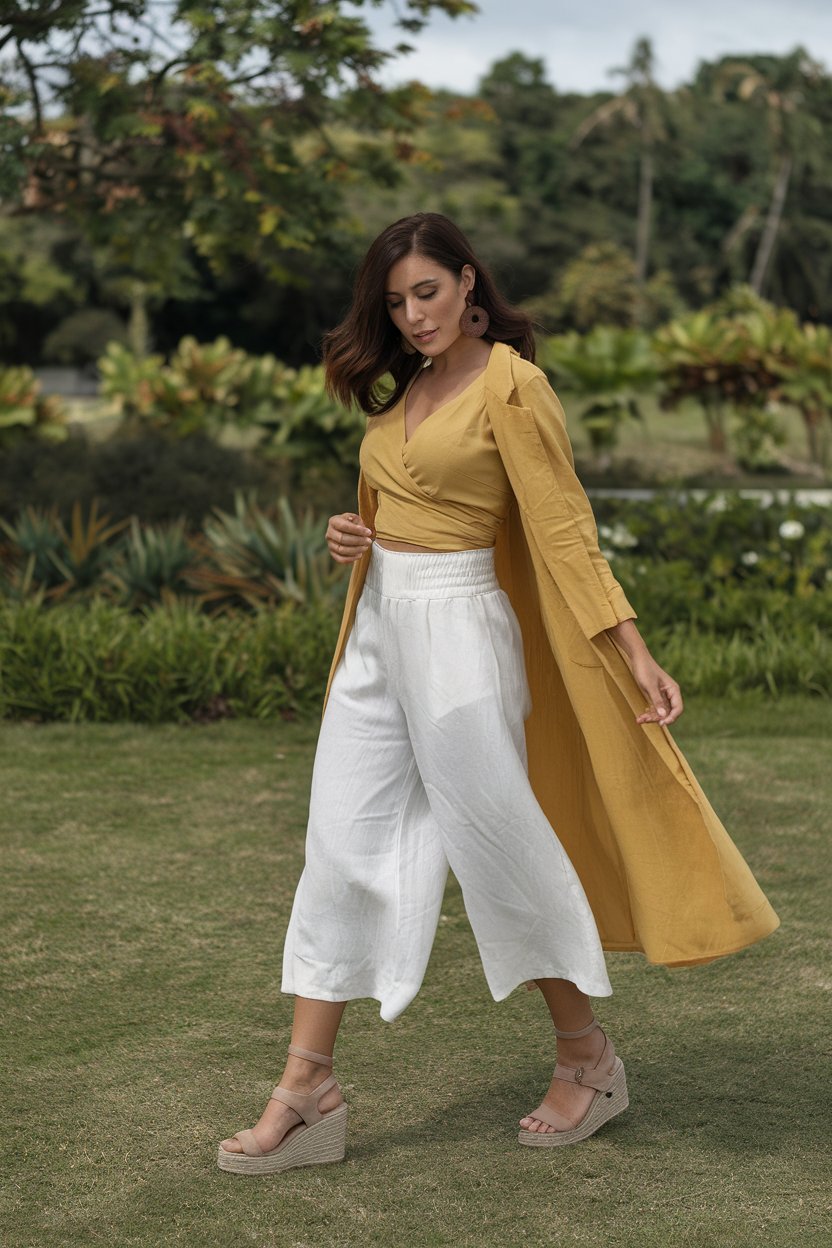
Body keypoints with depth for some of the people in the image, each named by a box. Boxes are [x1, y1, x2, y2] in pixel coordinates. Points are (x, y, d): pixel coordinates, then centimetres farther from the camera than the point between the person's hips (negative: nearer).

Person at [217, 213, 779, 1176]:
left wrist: (635, 656, -20)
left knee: (501, 843, 1)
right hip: (378, 631, 8)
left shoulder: (509, 384, -10)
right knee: (341, 848, 3)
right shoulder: (401, 389, 14)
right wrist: (352, 536, 3)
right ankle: (307, 1090, 7)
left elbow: (563, 528, -15)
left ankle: (587, 1057, 21)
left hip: (459, 635, -8)